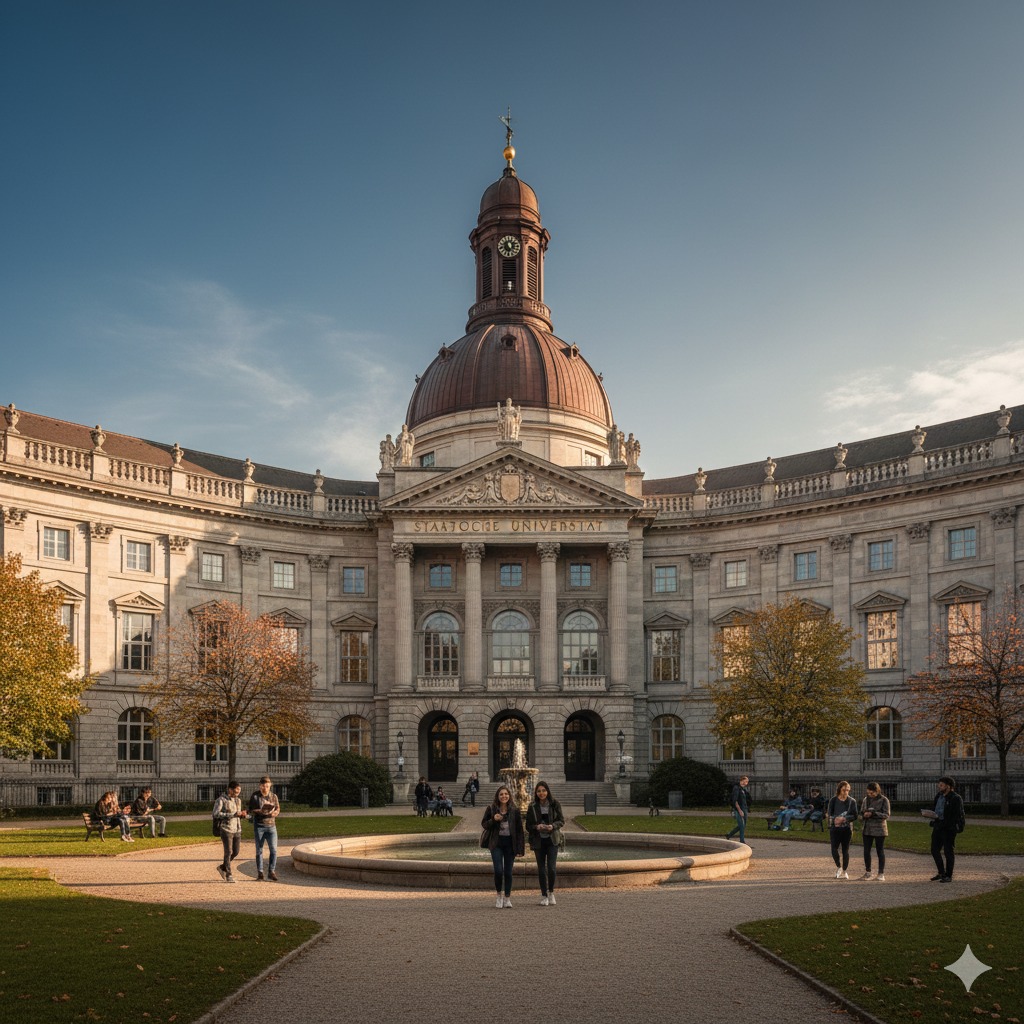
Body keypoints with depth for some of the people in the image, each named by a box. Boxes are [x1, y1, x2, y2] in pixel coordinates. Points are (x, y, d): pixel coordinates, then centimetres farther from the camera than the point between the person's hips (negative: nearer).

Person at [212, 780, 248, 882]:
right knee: (228, 852, -4)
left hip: (237, 829, 7)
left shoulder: (238, 800, 13)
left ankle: (222, 867, 30)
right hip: (226, 829, -7)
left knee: (236, 852, 8)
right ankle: (229, 875, 6)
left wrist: (243, 814, -1)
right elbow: (216, 814, -19)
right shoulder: (221, 800, -8)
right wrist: (233, 814, -22)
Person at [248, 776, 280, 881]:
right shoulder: (255, 796, 0)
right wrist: (259, 811, -20)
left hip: (271, 826, 2)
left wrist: (274, 813, -14)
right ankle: (260, 873, 9)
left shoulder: (274, 796, 7)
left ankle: (271, 872, 3)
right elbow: (250, 811, 0)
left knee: (273, 849, -6)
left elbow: (278, 809, 10)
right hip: (259, 826, -2)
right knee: (259, 850, 2)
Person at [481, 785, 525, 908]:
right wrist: (493, 820, -14)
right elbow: (484, 824, 6)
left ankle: (507, 898, 18)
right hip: (496, 843, -1)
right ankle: (498, 893, 13)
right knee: (498, 870, -12)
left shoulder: (515, 810, 0)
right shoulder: (491, 809, 0)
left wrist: (520, 848, -3)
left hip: (510, 843, 1)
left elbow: (520, 830, 2)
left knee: (508, 872, 4)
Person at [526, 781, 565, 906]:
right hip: (538, 841, 1)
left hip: (552, 840, -1)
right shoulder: (533, 807, 1)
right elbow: (528, 825, 3)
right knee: (541, 869, 4)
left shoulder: (555, 804, -1)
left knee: (551, 868, -10)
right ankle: (544, 896, 16)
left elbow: (562, 821, 2)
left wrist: (553, 826, -17)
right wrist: (536, 827, -17)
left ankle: (551, 892, 13)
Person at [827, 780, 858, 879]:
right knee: (834, 849, -7)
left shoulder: (852, 801, 3)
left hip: (847, 829, 0)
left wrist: (844, 819, -15)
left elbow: (855, 816, -1)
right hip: (835, 828, 0)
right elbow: (830, 814, 2)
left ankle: (845, 871, 15)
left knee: (845, 850, 4)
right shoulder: (833, 800, 3)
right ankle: (838, 867, 16)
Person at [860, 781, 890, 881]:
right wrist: (864, 815, -7)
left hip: (879, 829, -5)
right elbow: (861, 812, 18)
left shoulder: (884, 800, -6)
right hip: (867, 829, 5)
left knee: (880, 851, 2)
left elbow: (886, 815, -12)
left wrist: (873, 814, -22)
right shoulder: (866, 800, 10)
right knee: (866, 851, 4)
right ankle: (868, 872, 15)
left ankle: (881, 874, 9)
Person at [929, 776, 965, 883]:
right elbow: (934, 809, 24)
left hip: (949, 828, -8)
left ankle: (949, 875, 9)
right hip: (938, 826, 8)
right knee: (935, 850, 11)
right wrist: (931, 813, 3)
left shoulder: (956, 798, -10)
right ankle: (941, 873, 24)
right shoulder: (938, 795, 13)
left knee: (949, 851, 0)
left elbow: (958, 815, -12)